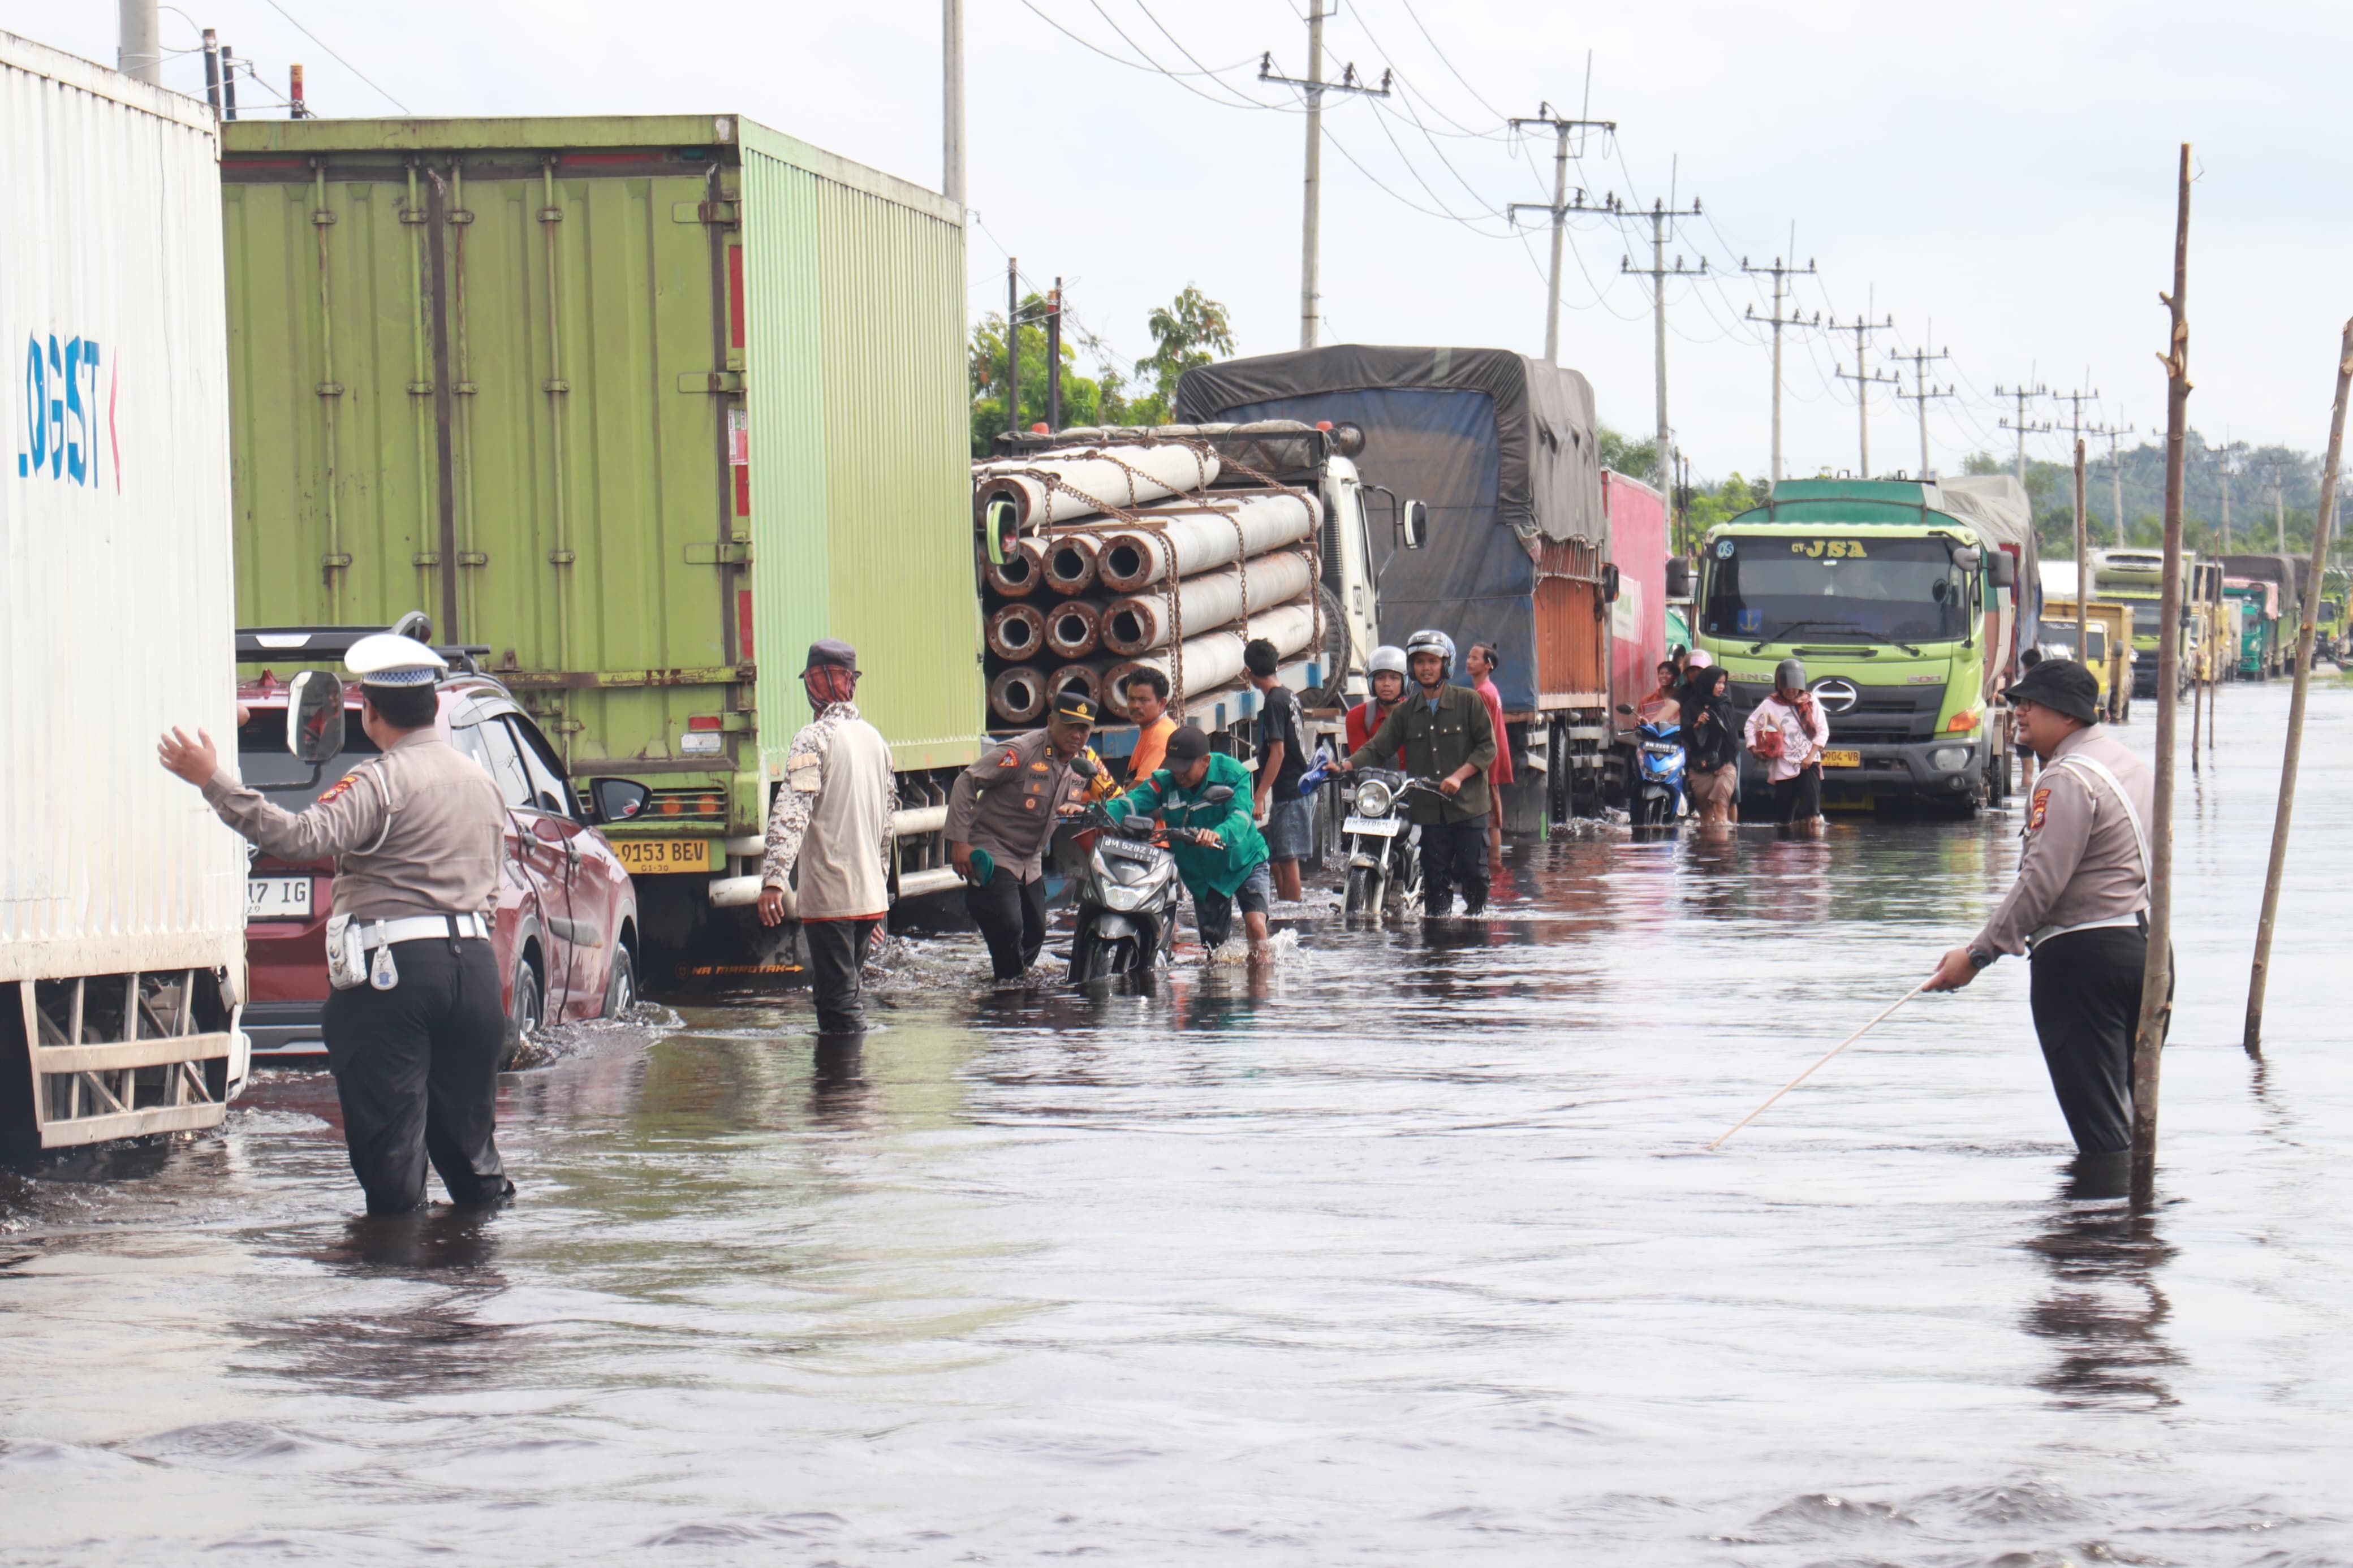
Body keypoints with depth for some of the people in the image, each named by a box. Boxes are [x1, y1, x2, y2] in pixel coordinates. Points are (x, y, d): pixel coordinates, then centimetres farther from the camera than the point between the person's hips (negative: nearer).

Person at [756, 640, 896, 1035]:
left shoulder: (814, 738, -11)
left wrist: (773, 880, -28)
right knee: (851, 995, 17)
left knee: (839, 1005, -7)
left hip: (828, 897, -7)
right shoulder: (875, 738, 13)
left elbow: (791, 813, -22)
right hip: (871, 898, 7)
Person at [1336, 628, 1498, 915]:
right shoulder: (1405, 711, 13)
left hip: (1468, 806, -3)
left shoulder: (1468, 701, 3)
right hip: (1429, 811, 3)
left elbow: (1488, 746, -1)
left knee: (1473, 874, -4)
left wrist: (1459, 776, -15)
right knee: (1435, 880, 2)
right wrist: (1347, 764, -14)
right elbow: (1378, 746, 5)